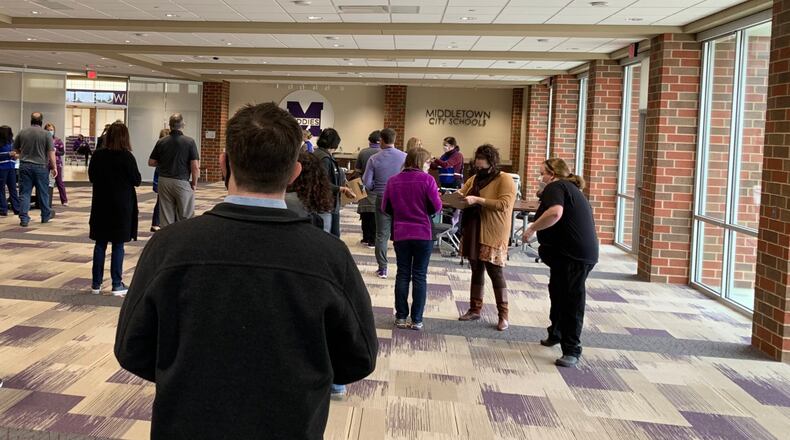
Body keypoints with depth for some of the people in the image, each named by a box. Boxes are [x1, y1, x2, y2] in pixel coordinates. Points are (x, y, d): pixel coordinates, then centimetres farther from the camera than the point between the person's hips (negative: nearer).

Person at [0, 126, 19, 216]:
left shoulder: (11, 141, 7)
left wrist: (14, 155, -1)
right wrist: (8, 154, -18)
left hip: (11, 168, 5)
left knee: (13, 188, 7)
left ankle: (17, 209, 10)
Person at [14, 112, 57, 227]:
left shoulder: (22, 133, 3)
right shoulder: (46, 134, -6)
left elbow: (16, 150, 13)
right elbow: (51, 152, -8)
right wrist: (54, 167, -3)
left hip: (25, 166, 2)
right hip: (41, 166, -2)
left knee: (24, 193, 4)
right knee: (43, 192, 11)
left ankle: (23, 219, 0)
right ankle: (46, 216, 25)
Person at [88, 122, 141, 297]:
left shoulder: (97, 155, -2)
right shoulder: (126, 156, -13)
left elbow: (92, 178, 9)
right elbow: (137, 180, -7)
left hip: (101, 205, 4)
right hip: (121, 205, -3)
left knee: (100, 244, 10)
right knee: (118, 245, 3)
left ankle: (96, 284, 14)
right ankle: (117, 285, 5)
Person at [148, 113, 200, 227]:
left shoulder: (161, 142, 2)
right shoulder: (189, 142, -8)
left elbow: (151, 162, 8)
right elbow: (195, 166, -11)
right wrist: (194, 183, 1)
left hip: (164, 181, 4)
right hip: (182, 182, -3)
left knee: (165, 219, 7)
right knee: (185, 218, 3)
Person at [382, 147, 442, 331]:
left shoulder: (393, 181, 0)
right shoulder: (427, 179, -10)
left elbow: (385, 208, 4)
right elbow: (436, 207, -10)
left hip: (400, 234, 3)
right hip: (423, 234, -3)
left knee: (402, 275, 12)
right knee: (419, 277, 6)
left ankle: (401, 317, 15)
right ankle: (417, 320, 8)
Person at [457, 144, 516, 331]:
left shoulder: (505, 179, -10)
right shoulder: (474, 179, 13)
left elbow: (503, 204, -21)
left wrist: (477, 200, -26)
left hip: (492, 235, -7)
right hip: (473, 232, 7)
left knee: (495, 272, -3)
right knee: (476, 271, 13)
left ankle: (503, 315, 6)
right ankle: (475, 309, 23)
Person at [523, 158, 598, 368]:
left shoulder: (555, 187, -8)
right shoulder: (573, 189, 23)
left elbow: (555, 213, -28)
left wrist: (532, 228, -16)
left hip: (571, 254, -10)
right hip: (583, 253, 10)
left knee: (571, 301, -5)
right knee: (558, 293, 23)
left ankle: (572, 350, 0)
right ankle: (556, 334, 39)